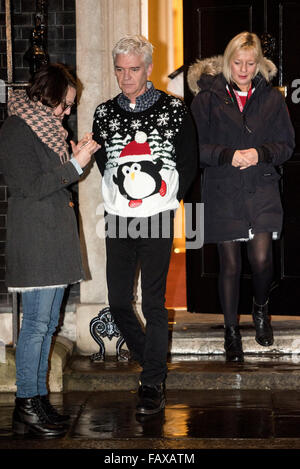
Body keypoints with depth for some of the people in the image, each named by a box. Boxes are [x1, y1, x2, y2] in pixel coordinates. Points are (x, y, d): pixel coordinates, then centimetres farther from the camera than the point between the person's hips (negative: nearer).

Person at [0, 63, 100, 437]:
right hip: (34, 239, -10)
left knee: (47, 322, 10)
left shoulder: (45, 127, 20)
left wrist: (74, 158, 9)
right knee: (36, 323, -8)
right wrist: (74, 166, -15)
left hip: (54, 236, 10)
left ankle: (39, 400, 16)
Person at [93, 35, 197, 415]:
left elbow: (188, 164, 4)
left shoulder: (173, 110, -2)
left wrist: (166, 200, 0)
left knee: (153, 303, -3)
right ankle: (149, 357, 32)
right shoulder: (104, 113, 6)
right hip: (118, 219, 4)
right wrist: (120, 195, 7)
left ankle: (153, 382, 7)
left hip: (157, 220, -3)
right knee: (118, 301, 7)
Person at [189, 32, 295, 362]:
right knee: (230, 264, 4)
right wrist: (228, 155, -16)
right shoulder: (208, 97, 1)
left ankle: (260, 309, 25)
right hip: (222, 192, -1)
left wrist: (260, 153, -13)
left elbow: (286, 145, 6)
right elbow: (194, 147, -2)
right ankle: (231, 331, 21)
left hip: (262, 189, 1)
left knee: (261, 260, -7)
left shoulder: (271, 97, 6)